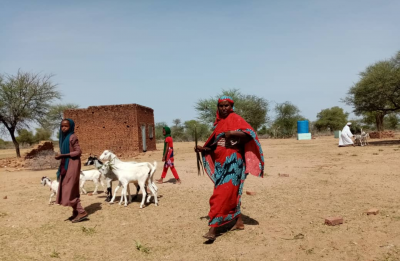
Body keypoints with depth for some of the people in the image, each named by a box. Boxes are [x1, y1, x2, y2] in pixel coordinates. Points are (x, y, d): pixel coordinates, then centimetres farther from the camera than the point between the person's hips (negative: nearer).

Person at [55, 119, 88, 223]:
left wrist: (63, 155, -21)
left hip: (72, 165, -9)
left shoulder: (72, 137, -13)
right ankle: (76, 212, 17)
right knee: (71, 190, 11)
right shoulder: (64, 137, 14)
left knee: (69, 190, -9)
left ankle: (82, 212, -6)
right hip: (66, 166, 9)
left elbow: (78, 152, -18)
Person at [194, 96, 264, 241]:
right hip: (220, 161, 8)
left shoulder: (235, 118, -5)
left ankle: (213, 228, -14)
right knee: (230, 193, 12)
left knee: (223, 193, -12)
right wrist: (203, 149, 6)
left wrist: (232, 132, -28)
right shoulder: (219, 122, 16)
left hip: (232, 161, -8)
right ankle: (239, 222, 24)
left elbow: (250, 134, -17)